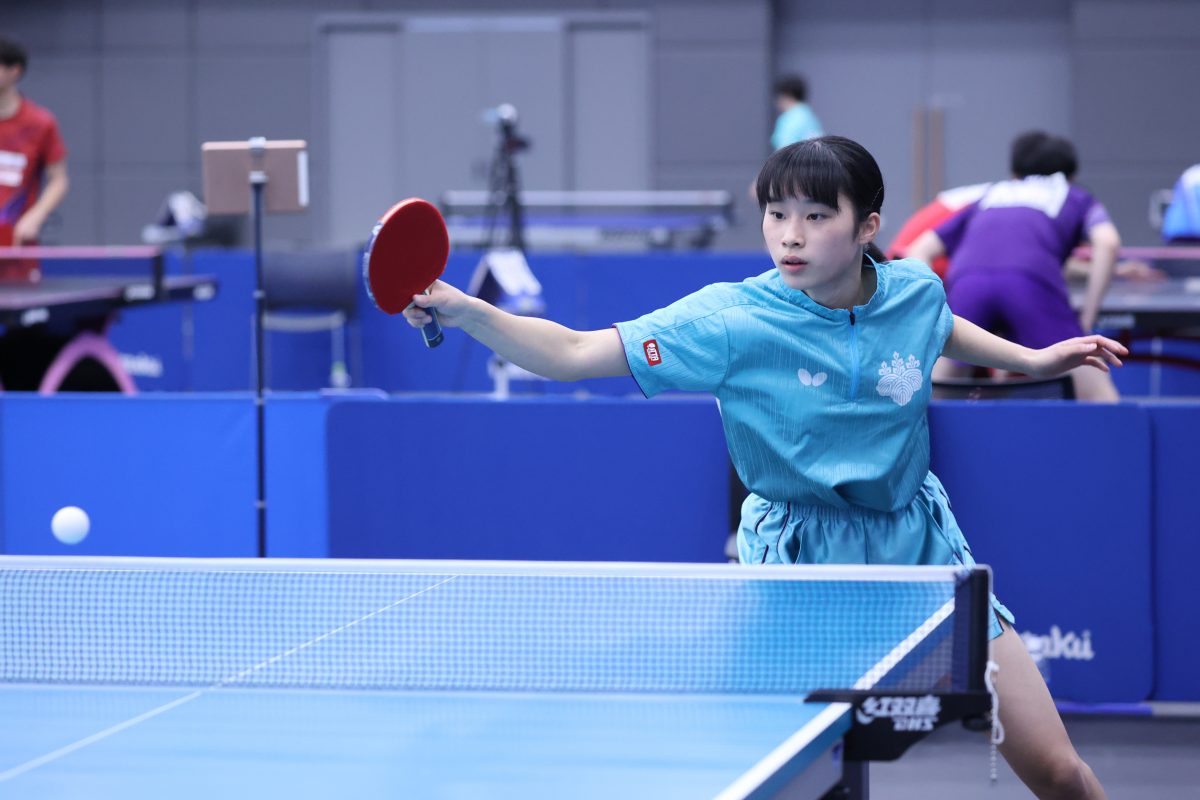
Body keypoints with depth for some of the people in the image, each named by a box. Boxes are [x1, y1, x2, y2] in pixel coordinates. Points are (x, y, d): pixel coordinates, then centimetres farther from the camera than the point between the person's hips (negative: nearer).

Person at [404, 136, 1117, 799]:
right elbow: (571, 353, -25)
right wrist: (464, 311, -39)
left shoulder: (916, 291, -8)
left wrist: (1031, 359, 14)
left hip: (917, 541, 3)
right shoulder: (732, 320, -20)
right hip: (799, 556, -3)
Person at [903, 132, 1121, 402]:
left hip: (966, 280, 3)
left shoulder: (990, 197, 40)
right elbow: (1107, 242, 10)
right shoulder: (1077, 197, 33)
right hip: (1033, 281, -3)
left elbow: (919, 251, 31)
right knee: (1102, 399, 2)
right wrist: (1087, 318, 10)